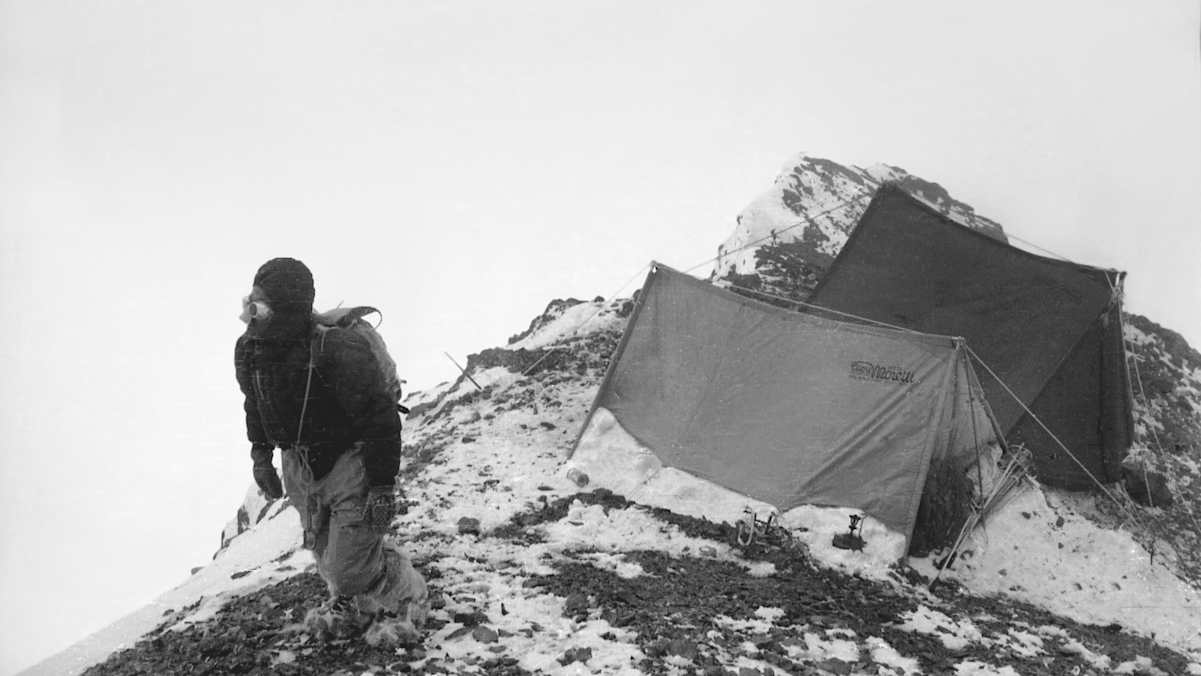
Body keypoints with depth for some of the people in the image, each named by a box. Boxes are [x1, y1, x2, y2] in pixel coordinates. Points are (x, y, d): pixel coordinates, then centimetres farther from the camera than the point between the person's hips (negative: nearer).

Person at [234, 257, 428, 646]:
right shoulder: (250, 351, -11)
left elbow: (380, 420, -27)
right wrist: (260, 454, 13)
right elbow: (255, 405, 12)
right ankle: (351, 604, 49)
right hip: (300, 464, 7)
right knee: (323, 549, 21)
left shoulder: (337, 354, -33)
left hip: (350, 460, -7)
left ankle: (405, 599, 23)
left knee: (351, 564, -6)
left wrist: (382, 487, -24)